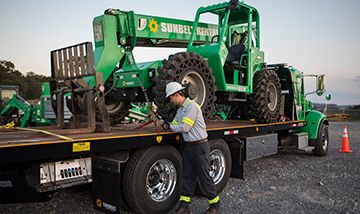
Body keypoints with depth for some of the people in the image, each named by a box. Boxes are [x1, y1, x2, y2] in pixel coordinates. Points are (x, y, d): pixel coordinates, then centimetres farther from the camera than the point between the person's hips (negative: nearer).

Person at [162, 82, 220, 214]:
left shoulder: (192, 106, -16)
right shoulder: (180, 109, 14)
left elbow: (185, 127, -20)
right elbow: (175, 124, 17)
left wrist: (170, 127, -7)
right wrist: (168, 125, -4)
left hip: (200, 146, -9)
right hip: (188, 147, 9)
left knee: (204, 177, 1)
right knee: (187, 176, 11)